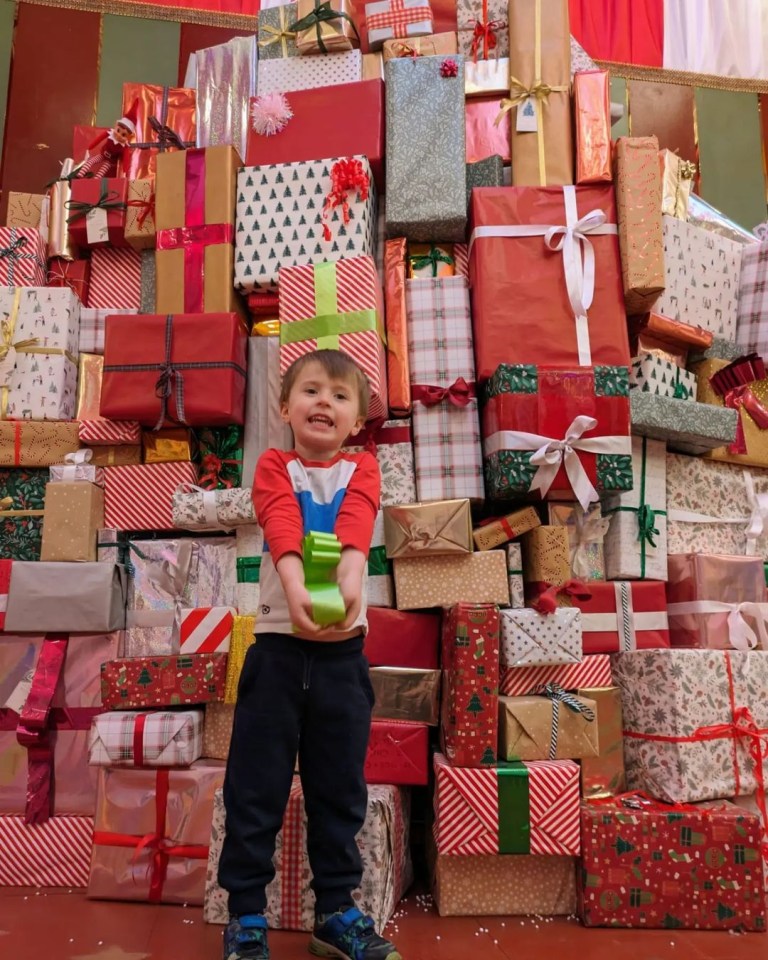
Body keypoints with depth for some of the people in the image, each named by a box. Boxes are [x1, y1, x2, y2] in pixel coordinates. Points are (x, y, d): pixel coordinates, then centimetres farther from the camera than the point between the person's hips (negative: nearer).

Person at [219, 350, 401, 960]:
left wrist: (349, 580, -36)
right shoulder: (274, 467, 3)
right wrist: (295, 588, -36)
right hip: (278, 642, -1)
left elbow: (356, 528, -15)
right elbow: (282, 527, -17)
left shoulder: (362, 469, 6)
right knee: (257, 784, 6)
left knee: (340, 785, 12)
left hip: (343, 647, 1)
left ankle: (336, 910, 28)